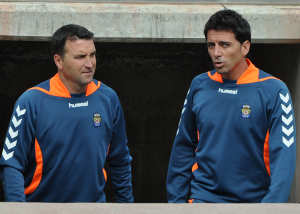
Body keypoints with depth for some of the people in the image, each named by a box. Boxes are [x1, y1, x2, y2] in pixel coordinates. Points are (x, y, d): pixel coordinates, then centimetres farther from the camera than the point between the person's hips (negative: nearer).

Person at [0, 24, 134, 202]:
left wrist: (126, 203, 10)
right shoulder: (32, 102, -10)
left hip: (95, 201, 3)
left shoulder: (108, 99, 2)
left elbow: (121, 161, 11)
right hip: (42, 205, -3)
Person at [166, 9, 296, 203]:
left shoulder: (273, 91, -10)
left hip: (254, 198, -2)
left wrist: (272, 203, -25)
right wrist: (175, 200, 7)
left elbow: (283, 157, -15)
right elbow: (184, 148, 9)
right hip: (203, 197, 2)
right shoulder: (199, 86, 2)